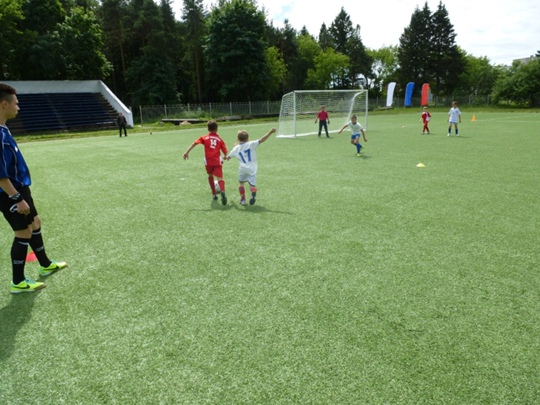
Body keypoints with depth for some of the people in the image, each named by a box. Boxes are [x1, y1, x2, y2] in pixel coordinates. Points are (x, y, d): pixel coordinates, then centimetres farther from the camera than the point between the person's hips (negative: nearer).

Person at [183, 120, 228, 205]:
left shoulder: (204, 138, 11)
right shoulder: (220, 140, 11)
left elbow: (194, 143, -4)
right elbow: (225, 152, 6)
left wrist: (187, 152, -7)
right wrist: (225, 157, 29)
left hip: (208, 161, 1)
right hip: (217, 161, -1)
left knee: (210, 176, 25)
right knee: (220, 178, -9)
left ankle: (214, 194, 28)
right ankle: (222, 191, -40)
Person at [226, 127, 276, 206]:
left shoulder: (236, 148, 9)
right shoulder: (251, 144, 0)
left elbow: (228, 157, 23)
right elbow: (261, 140, -12)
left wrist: (226, 157, 47)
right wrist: (270, 132, -14)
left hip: (242, 169, 2)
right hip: (252, 169, -2)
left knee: (241, 183, 23)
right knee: (252, 185, 0)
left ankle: (243, 199, 19)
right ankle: (253, 193, -35)